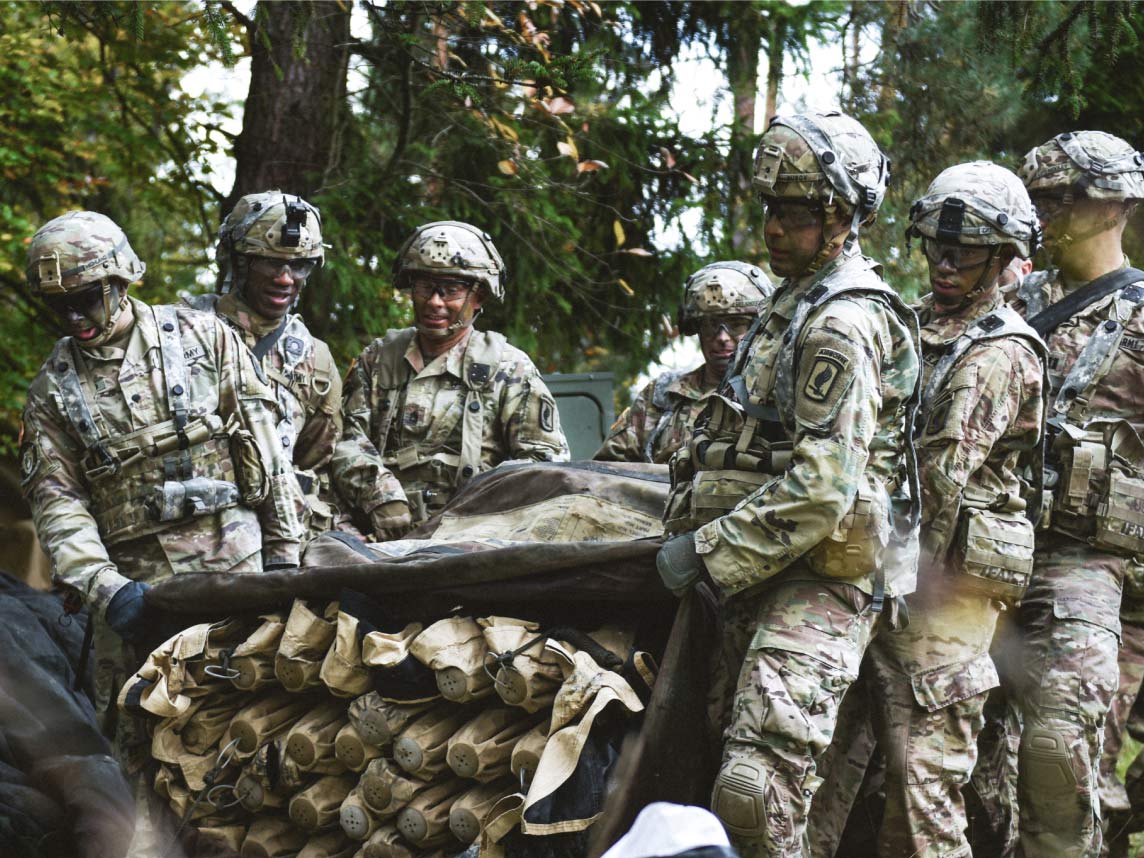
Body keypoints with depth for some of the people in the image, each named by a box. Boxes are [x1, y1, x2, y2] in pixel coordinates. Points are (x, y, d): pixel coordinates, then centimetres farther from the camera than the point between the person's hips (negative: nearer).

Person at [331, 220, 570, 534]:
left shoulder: (508, 369, 10)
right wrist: (381, 496, -12)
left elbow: (545, 460, 3)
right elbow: (347, 439, 8)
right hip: (387, 537, 4)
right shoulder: (378, 358, 19)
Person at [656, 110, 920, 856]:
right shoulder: (799, 304, 19)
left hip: (824, 578, -10)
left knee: (756, 788, -20)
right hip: (783, 573, 10)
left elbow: (822, 488, -24)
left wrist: (710, 551, -18)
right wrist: (704, 527, 19)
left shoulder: (843, 325, -15)